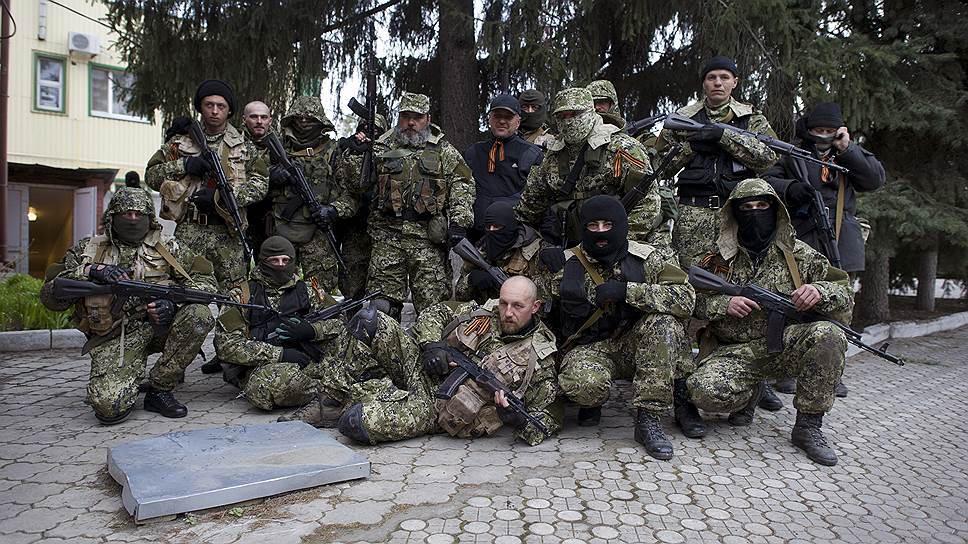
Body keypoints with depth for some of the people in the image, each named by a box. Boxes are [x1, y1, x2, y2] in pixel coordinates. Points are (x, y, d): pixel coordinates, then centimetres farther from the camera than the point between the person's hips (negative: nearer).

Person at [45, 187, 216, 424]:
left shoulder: (168, 249, 8)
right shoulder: (87, 250, 8)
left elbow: (205, 280, 1)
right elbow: (50, 295, 2)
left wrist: (174, 300, -18)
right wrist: (90, 271, -16)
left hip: (157, 326, 2)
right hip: (114, 338, -2)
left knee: (199, 314, -29)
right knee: (109, 407, -27)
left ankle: (160, 389, -11)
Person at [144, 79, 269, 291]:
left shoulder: (242, 146, 10)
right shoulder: (180, 141, 11)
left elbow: (261, 183, 1)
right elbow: (151, 176, 10)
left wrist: (222, 195, -11)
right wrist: (183, 165, -8)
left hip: (227, 233, 0)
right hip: (188, 231, 0)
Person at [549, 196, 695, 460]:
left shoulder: (645, 259, -5)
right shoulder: (570, 265, -3)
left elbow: (686, 297, -19)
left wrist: (627, 291, -27)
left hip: (634, 345, 2)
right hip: (590, 348, -1)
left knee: (662, 323, -29)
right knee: (583, 383, -35)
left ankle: (648, 419, -21)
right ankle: (591, 403, 6)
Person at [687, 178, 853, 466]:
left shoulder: (798, 254, 5)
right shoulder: (718, 258, 4)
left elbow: (845, 297, 4)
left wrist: (819, 291, -19)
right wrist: (723, 304, -16)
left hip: (786, 345, 1)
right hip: (733, 353, -1)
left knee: (828, 336, -31)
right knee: (705, 391, -30)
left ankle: (808, 425, -12)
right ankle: (750, 392, 9)